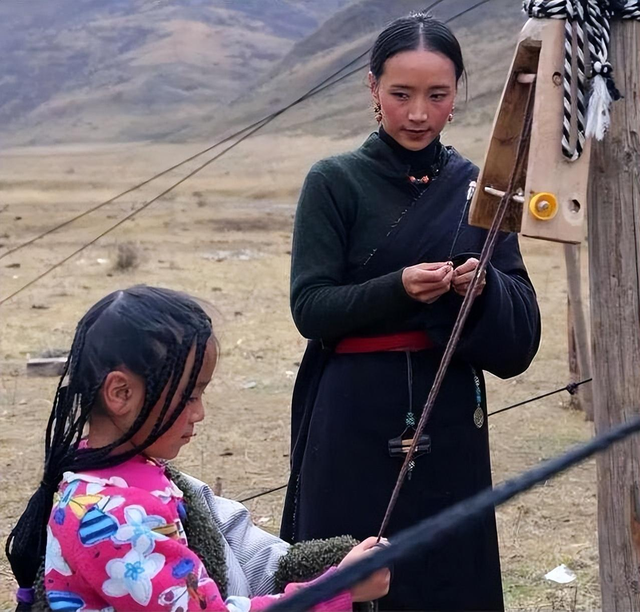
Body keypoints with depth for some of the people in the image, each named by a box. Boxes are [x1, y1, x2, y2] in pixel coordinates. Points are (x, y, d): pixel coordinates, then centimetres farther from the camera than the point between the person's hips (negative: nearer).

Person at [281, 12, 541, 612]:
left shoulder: (476, 188, 7)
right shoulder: (336, 182, -3)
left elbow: (521, 326, 4)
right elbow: (310, 308, -9)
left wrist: (484, 288, -17)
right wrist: (397, 289, -24)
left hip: (450, 427, 3)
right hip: (355, 426, -3)